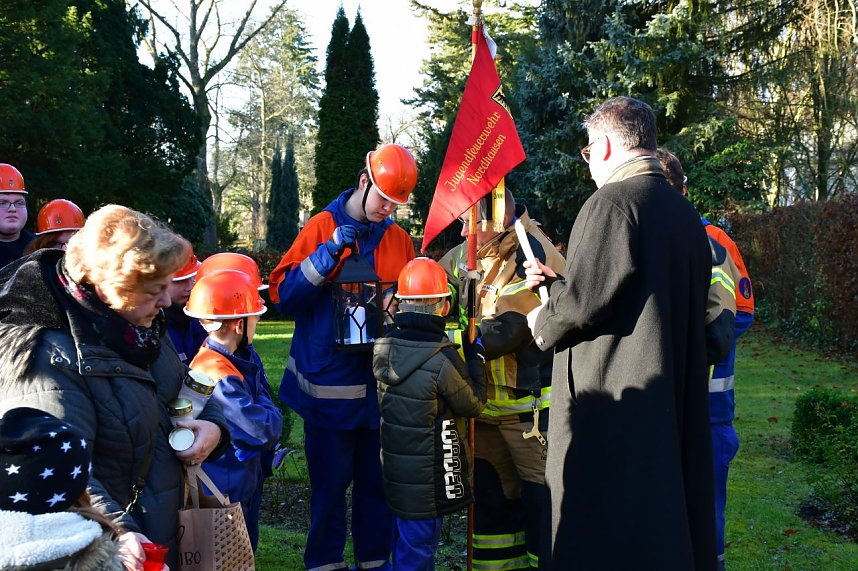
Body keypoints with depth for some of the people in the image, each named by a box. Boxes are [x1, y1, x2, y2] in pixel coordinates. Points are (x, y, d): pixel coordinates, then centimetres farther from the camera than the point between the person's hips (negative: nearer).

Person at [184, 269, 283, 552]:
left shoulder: (245, 357, -2)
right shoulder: (219, 377, -30)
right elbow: (264, 431, -30)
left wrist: (264, 413, -17)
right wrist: (271, 415, -12)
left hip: (246, 481, 9)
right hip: (224, 494, -9)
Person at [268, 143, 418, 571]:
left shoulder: (400, 240, 8)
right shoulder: (322, 227, -2)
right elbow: (282, 295, -8)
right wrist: (329, 252, -18)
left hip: (381, 383, 4)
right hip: (329, 385, -3)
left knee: (378, 482, 10)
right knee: (331, 483, 3)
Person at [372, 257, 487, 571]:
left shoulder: (382, 349, -5)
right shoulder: (442, 361, -24)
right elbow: (473, 403, -11)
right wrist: (474, 358, 0)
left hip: (394, 471, 6)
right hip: (429, 480, -6)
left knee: (404, 541, 21)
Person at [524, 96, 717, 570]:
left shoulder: (612, 202, -14)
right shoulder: (684, 212, 12)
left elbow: (585, 303, -20)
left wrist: (543, 322, 2)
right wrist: (556, 282, 20)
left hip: (613, 404, -9)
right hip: (676, 400, 9)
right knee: (667, 510, 16)